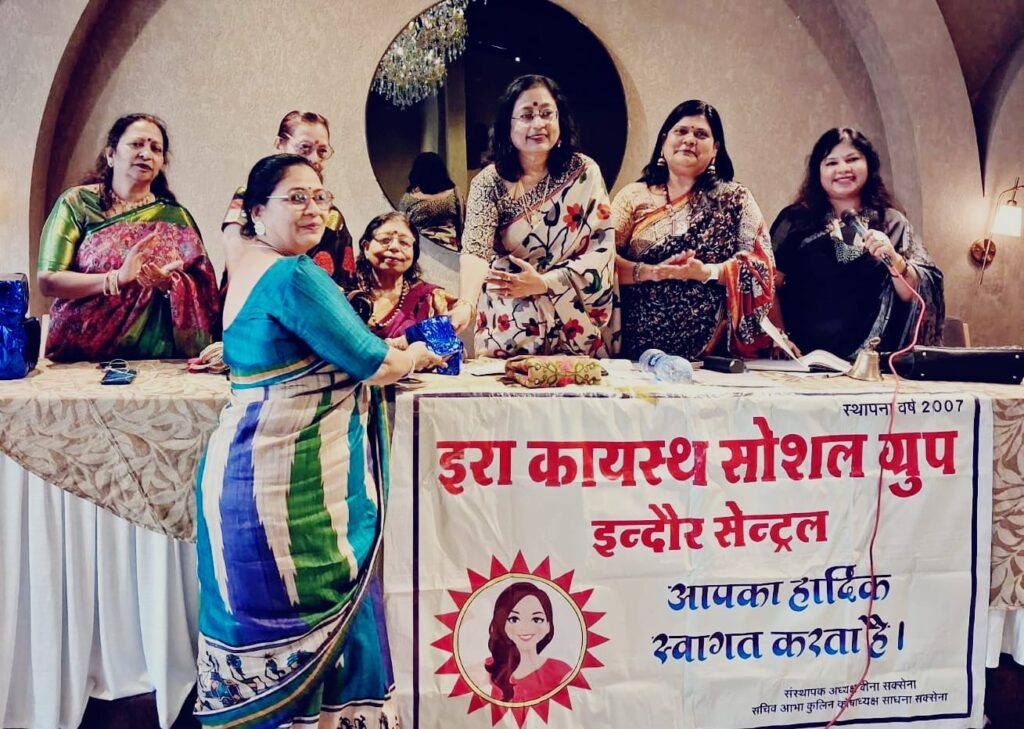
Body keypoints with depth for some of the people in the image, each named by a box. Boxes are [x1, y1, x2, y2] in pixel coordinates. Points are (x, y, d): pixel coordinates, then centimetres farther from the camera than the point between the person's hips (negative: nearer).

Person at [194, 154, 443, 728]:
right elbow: (374, 364, -16)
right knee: (319, 602, 3)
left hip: (244, 461, 10)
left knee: (259, 609, 17)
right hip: (290, 473, -10)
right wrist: (414, 357, 6)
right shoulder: (294, 276, -17)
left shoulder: (249, 263, 13)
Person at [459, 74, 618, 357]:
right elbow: (475, 249, -20)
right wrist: (466, 304, -40)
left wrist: (542, 283, -21)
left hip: (575, 328, 0)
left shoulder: (584, 172, -4)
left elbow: (603, 250, -8)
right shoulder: (490, 182, -6)